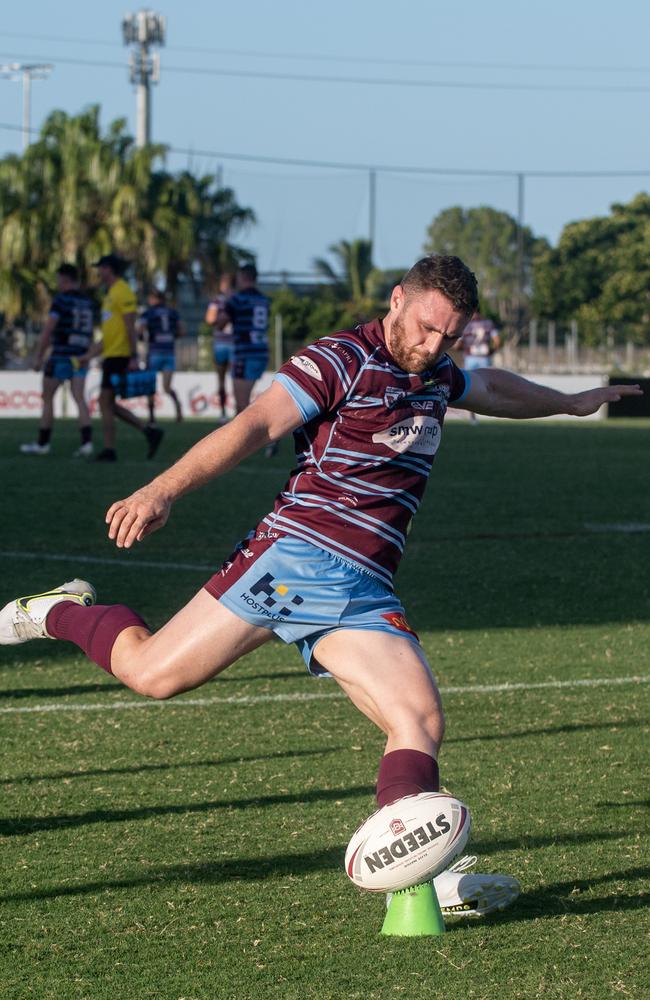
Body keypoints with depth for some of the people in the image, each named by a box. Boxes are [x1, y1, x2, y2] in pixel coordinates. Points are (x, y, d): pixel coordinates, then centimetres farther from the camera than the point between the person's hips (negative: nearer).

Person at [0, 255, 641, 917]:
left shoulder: (436, 377, 19)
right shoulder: (341, 360, -7)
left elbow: (494, 389, 44)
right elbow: (253, 426, -18)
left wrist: (573, 402, 55)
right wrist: (163, 490, -29)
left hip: (363, 593, 6)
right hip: (294, 556, -6)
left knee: (420, 720, -14)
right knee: (151, 673, -3)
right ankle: (61, 613, 26)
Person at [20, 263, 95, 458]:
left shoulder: (61, 299, -10)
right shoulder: (88, 302, 12)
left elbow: (48, 330, -15)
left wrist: (38, 357, -11)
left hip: (60, 356, -6)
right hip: (80, 358, 6)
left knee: (47, 398, 8)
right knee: (79, 399, -3)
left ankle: (42, 443, 14)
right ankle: (87, 441, -20)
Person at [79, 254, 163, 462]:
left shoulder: (122, 292, -10)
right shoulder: (111, 294, 20)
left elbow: (130, 327, -17)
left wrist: (134, 358, -21)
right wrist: (90, 355, 24)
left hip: (119, 357, -10)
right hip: (111, 356, 10)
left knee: (105, 401, -7)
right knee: (108, 404, 9)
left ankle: (109, 451, -5)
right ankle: (149, 432, 10)